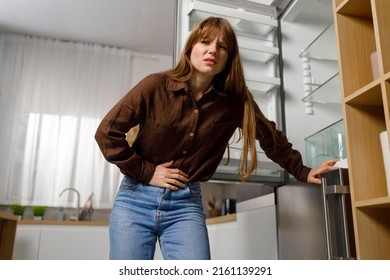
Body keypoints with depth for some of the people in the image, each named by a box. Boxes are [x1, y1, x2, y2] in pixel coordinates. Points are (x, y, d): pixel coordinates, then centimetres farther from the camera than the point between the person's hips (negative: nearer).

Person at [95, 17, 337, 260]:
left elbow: (269, 136, 11)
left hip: (186, 204, 1)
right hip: (136, 198, 0)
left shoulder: (235, 101, -3)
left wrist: (302, 172, 15)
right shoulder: (156, 86, -10)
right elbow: (107, 132, -6)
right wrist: (146, 172, -8)